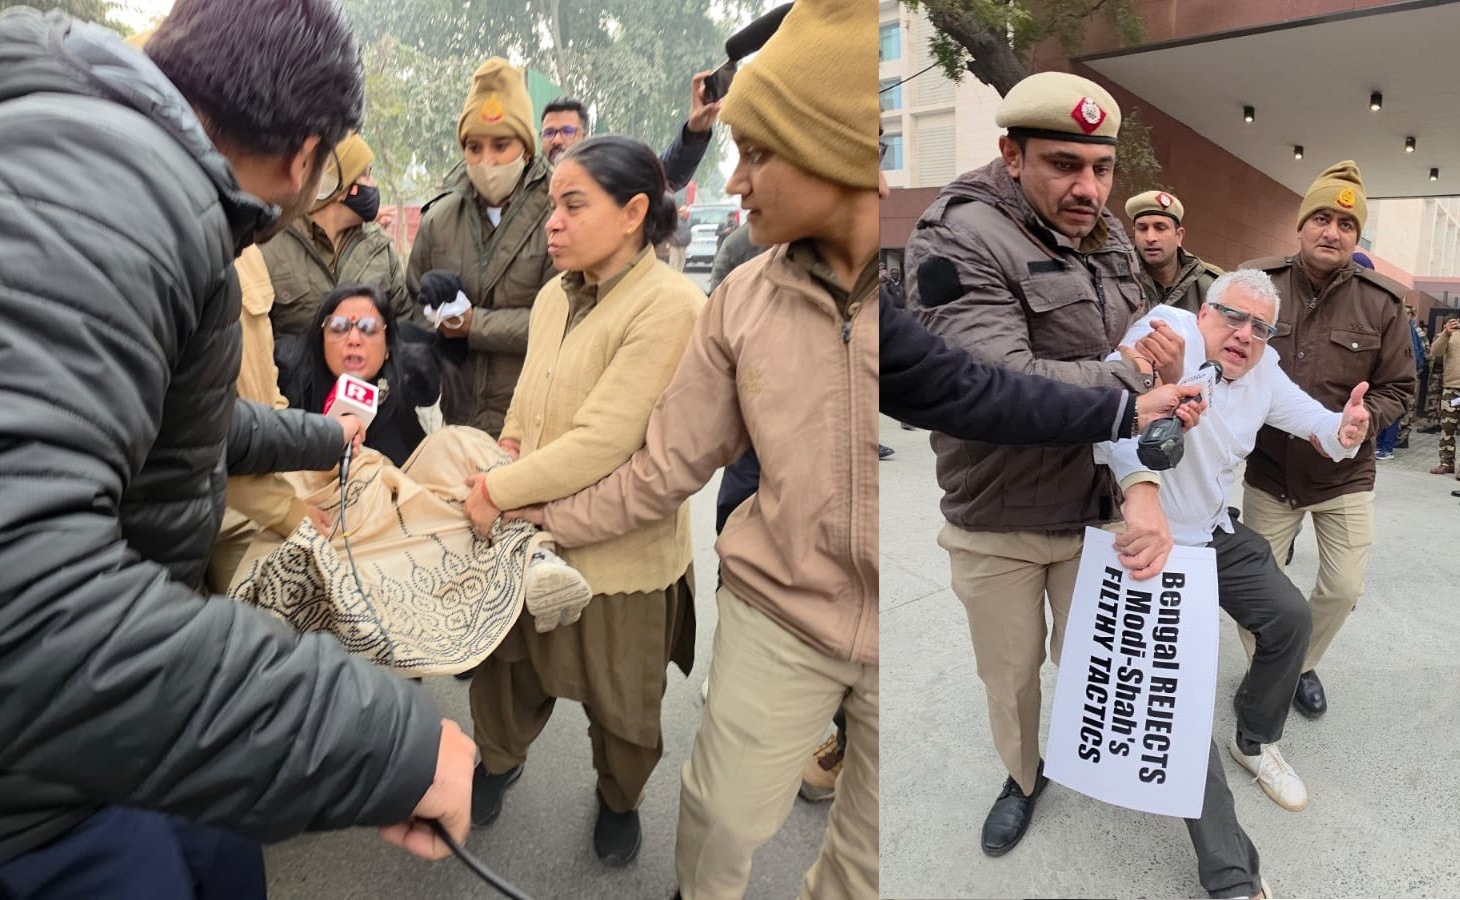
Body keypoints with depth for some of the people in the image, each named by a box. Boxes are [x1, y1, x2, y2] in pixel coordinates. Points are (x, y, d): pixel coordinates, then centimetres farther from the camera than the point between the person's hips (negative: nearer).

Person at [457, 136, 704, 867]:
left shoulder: (670, 306, -21)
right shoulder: (554, 296, 3)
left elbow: (601, 443, -25)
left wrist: (498, 492, -19)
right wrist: (503, 466, -5)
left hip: (619, 552, -5)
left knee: (620, 703, 17)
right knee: (505, 664, 22)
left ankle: (619, 800, 47)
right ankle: (499, 760, 53)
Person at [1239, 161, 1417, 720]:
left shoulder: (1382, 302, -7)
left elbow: (1397, 388, 1)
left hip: (1346, 476, 1)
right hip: (1268, 471, -1)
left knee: (1343, 589, 8)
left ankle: (1302, 665, 36)